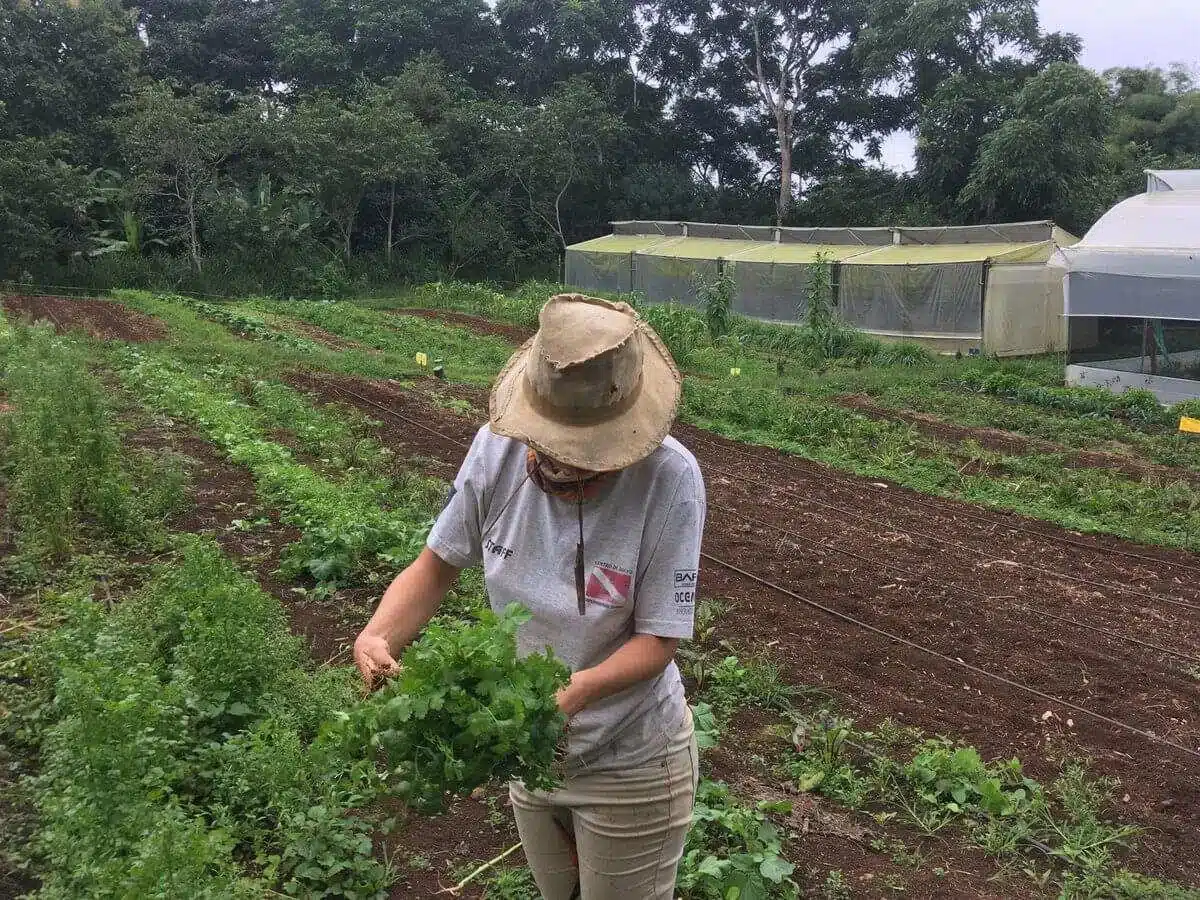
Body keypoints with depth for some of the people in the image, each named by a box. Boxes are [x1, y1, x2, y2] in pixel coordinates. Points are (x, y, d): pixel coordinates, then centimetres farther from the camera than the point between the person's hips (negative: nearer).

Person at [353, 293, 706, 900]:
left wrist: (579, 688, -39)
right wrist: (377, 639, -24)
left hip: (629, 760, -4)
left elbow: (658, 639, -22)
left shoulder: (669, 480, -28)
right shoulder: (499, 448, -18)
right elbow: (437, 565, -6)